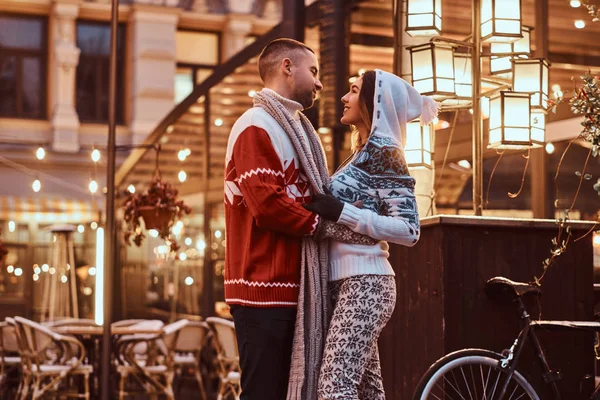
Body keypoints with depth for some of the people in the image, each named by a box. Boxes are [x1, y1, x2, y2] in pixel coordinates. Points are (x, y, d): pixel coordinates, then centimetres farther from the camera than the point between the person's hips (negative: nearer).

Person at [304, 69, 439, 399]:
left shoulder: (382, 152, -8)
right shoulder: (364, 154, 18)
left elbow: (409, 230, -16)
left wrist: (341, 213, -20)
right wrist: (324, 209, 8)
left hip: (363, 284, -9)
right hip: (354, 283, 9)